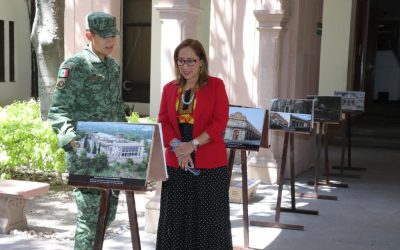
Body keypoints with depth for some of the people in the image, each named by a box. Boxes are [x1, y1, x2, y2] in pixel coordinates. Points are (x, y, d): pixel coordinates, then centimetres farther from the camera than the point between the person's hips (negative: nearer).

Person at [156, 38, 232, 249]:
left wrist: (193, 144, -16)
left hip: (209, 162, -3)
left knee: (209, 217, 2)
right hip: (175, 162, 3)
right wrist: (176, 146, -12)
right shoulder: (169, 88, 11)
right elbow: (163, 122, 6)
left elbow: (220, 122, -8)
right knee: (176, 217, 8)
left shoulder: (215, 85, 0)